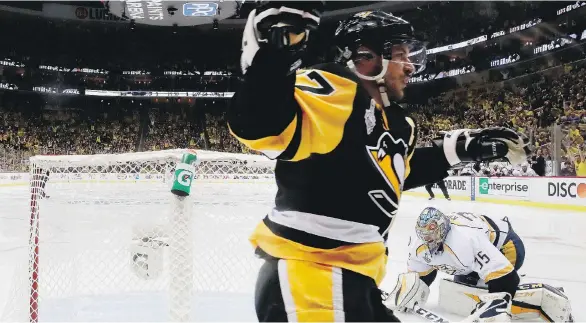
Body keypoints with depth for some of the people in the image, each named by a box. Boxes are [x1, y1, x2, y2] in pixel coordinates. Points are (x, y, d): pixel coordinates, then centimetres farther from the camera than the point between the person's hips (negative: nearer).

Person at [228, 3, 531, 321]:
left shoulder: (397, 124, 16)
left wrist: (459, 147, 29)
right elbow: (260, 128, -28)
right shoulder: (334, 91, -14)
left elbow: (398, 172, 34)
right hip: (304, 281, -10)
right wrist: (273, 52, -41)